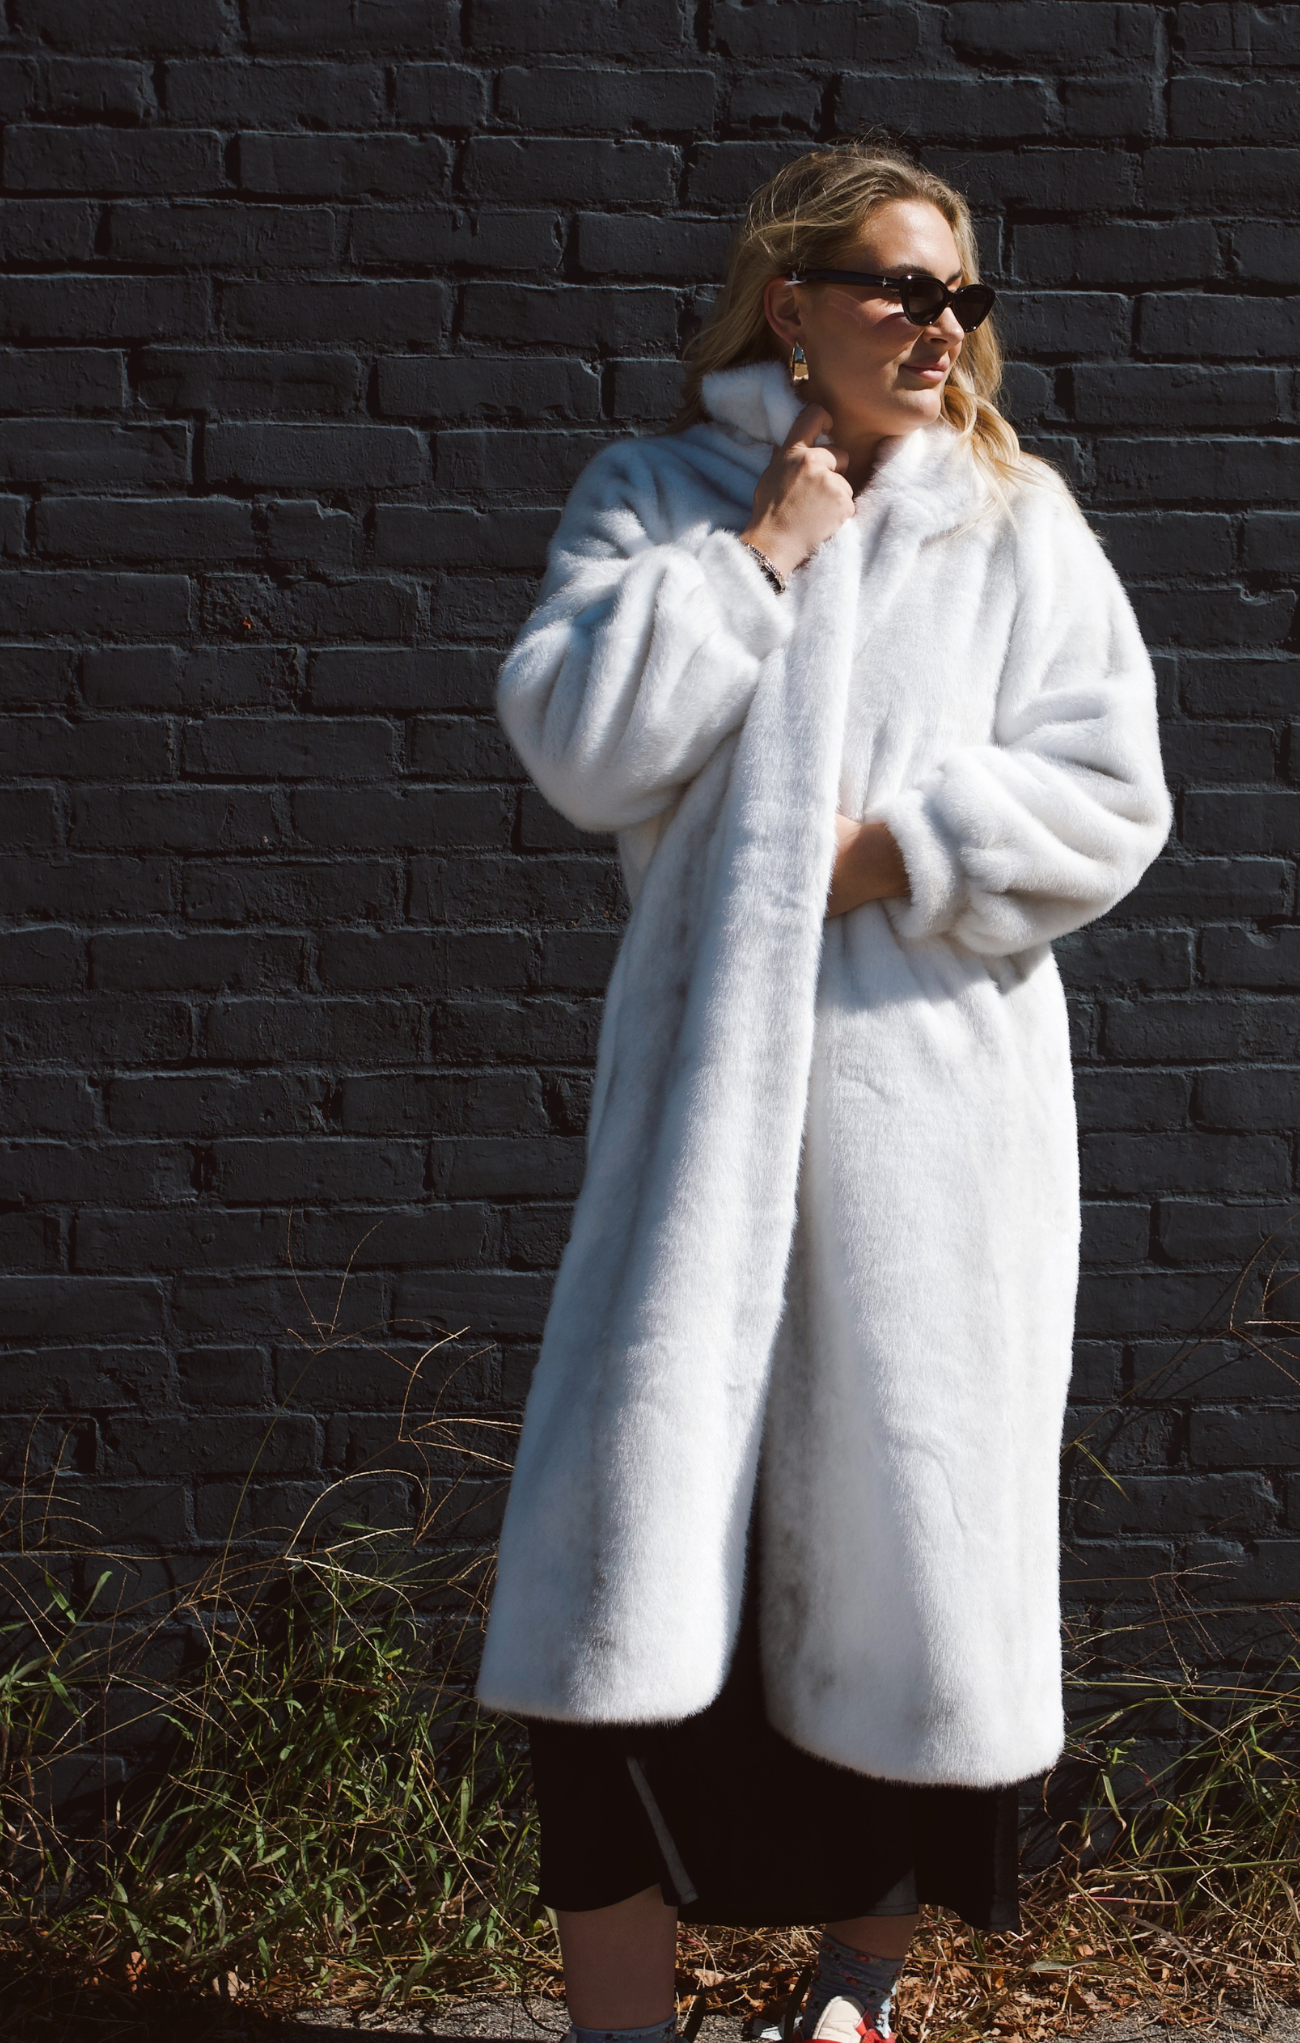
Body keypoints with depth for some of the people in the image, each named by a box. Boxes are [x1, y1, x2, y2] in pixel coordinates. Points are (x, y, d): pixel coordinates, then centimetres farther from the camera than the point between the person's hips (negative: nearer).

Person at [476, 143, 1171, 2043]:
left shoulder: (1015, 524, 7)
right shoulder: (654, 499, 7)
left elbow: (1109, 801, 0)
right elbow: (581, 746, -7)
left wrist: (906, 845, -12)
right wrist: (751, 557, -8)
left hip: (934, 1108, 0)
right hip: (708, 1094, 0)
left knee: (909, 1534, 7)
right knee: (634, 1549, -5)